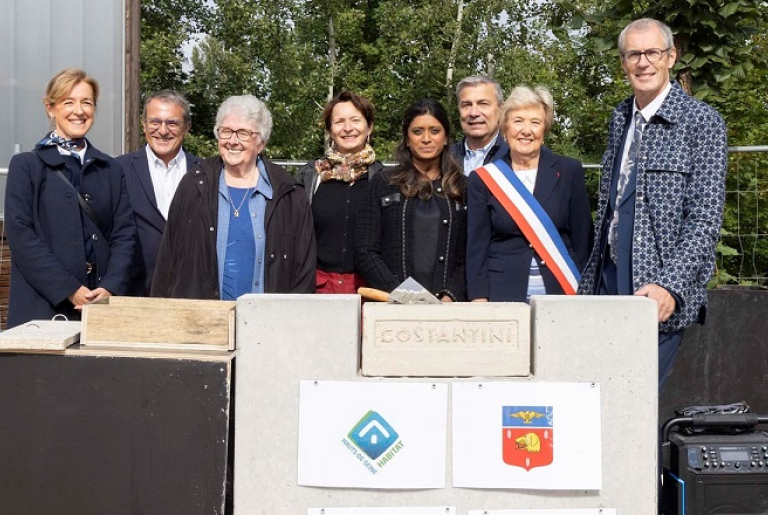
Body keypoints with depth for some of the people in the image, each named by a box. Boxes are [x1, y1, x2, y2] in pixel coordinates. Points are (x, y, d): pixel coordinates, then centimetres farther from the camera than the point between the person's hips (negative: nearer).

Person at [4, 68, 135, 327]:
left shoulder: (111, 170, 13)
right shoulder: (26, 166, 3)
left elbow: (124, 233, 6)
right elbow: (20, 235, -6)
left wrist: (110, 288, -10)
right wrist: (70, 291, -14)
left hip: (103, 306, 3)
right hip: (43, 307, -3)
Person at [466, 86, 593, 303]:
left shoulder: (569, 172, 4)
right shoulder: (483, 178, 3)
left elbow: (583, 240, 5)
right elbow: (476, 248, 2)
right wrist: (480, 301, -6)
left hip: (561, 293, 0)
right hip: (502, 296, 0)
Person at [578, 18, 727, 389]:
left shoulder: (701, 121, -5)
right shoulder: (620, 119, 14)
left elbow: (705, 219, -12)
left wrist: (669, 285, -23)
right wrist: (591, 279, 14)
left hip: (659, 294, -6)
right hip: (608, 282, 6)